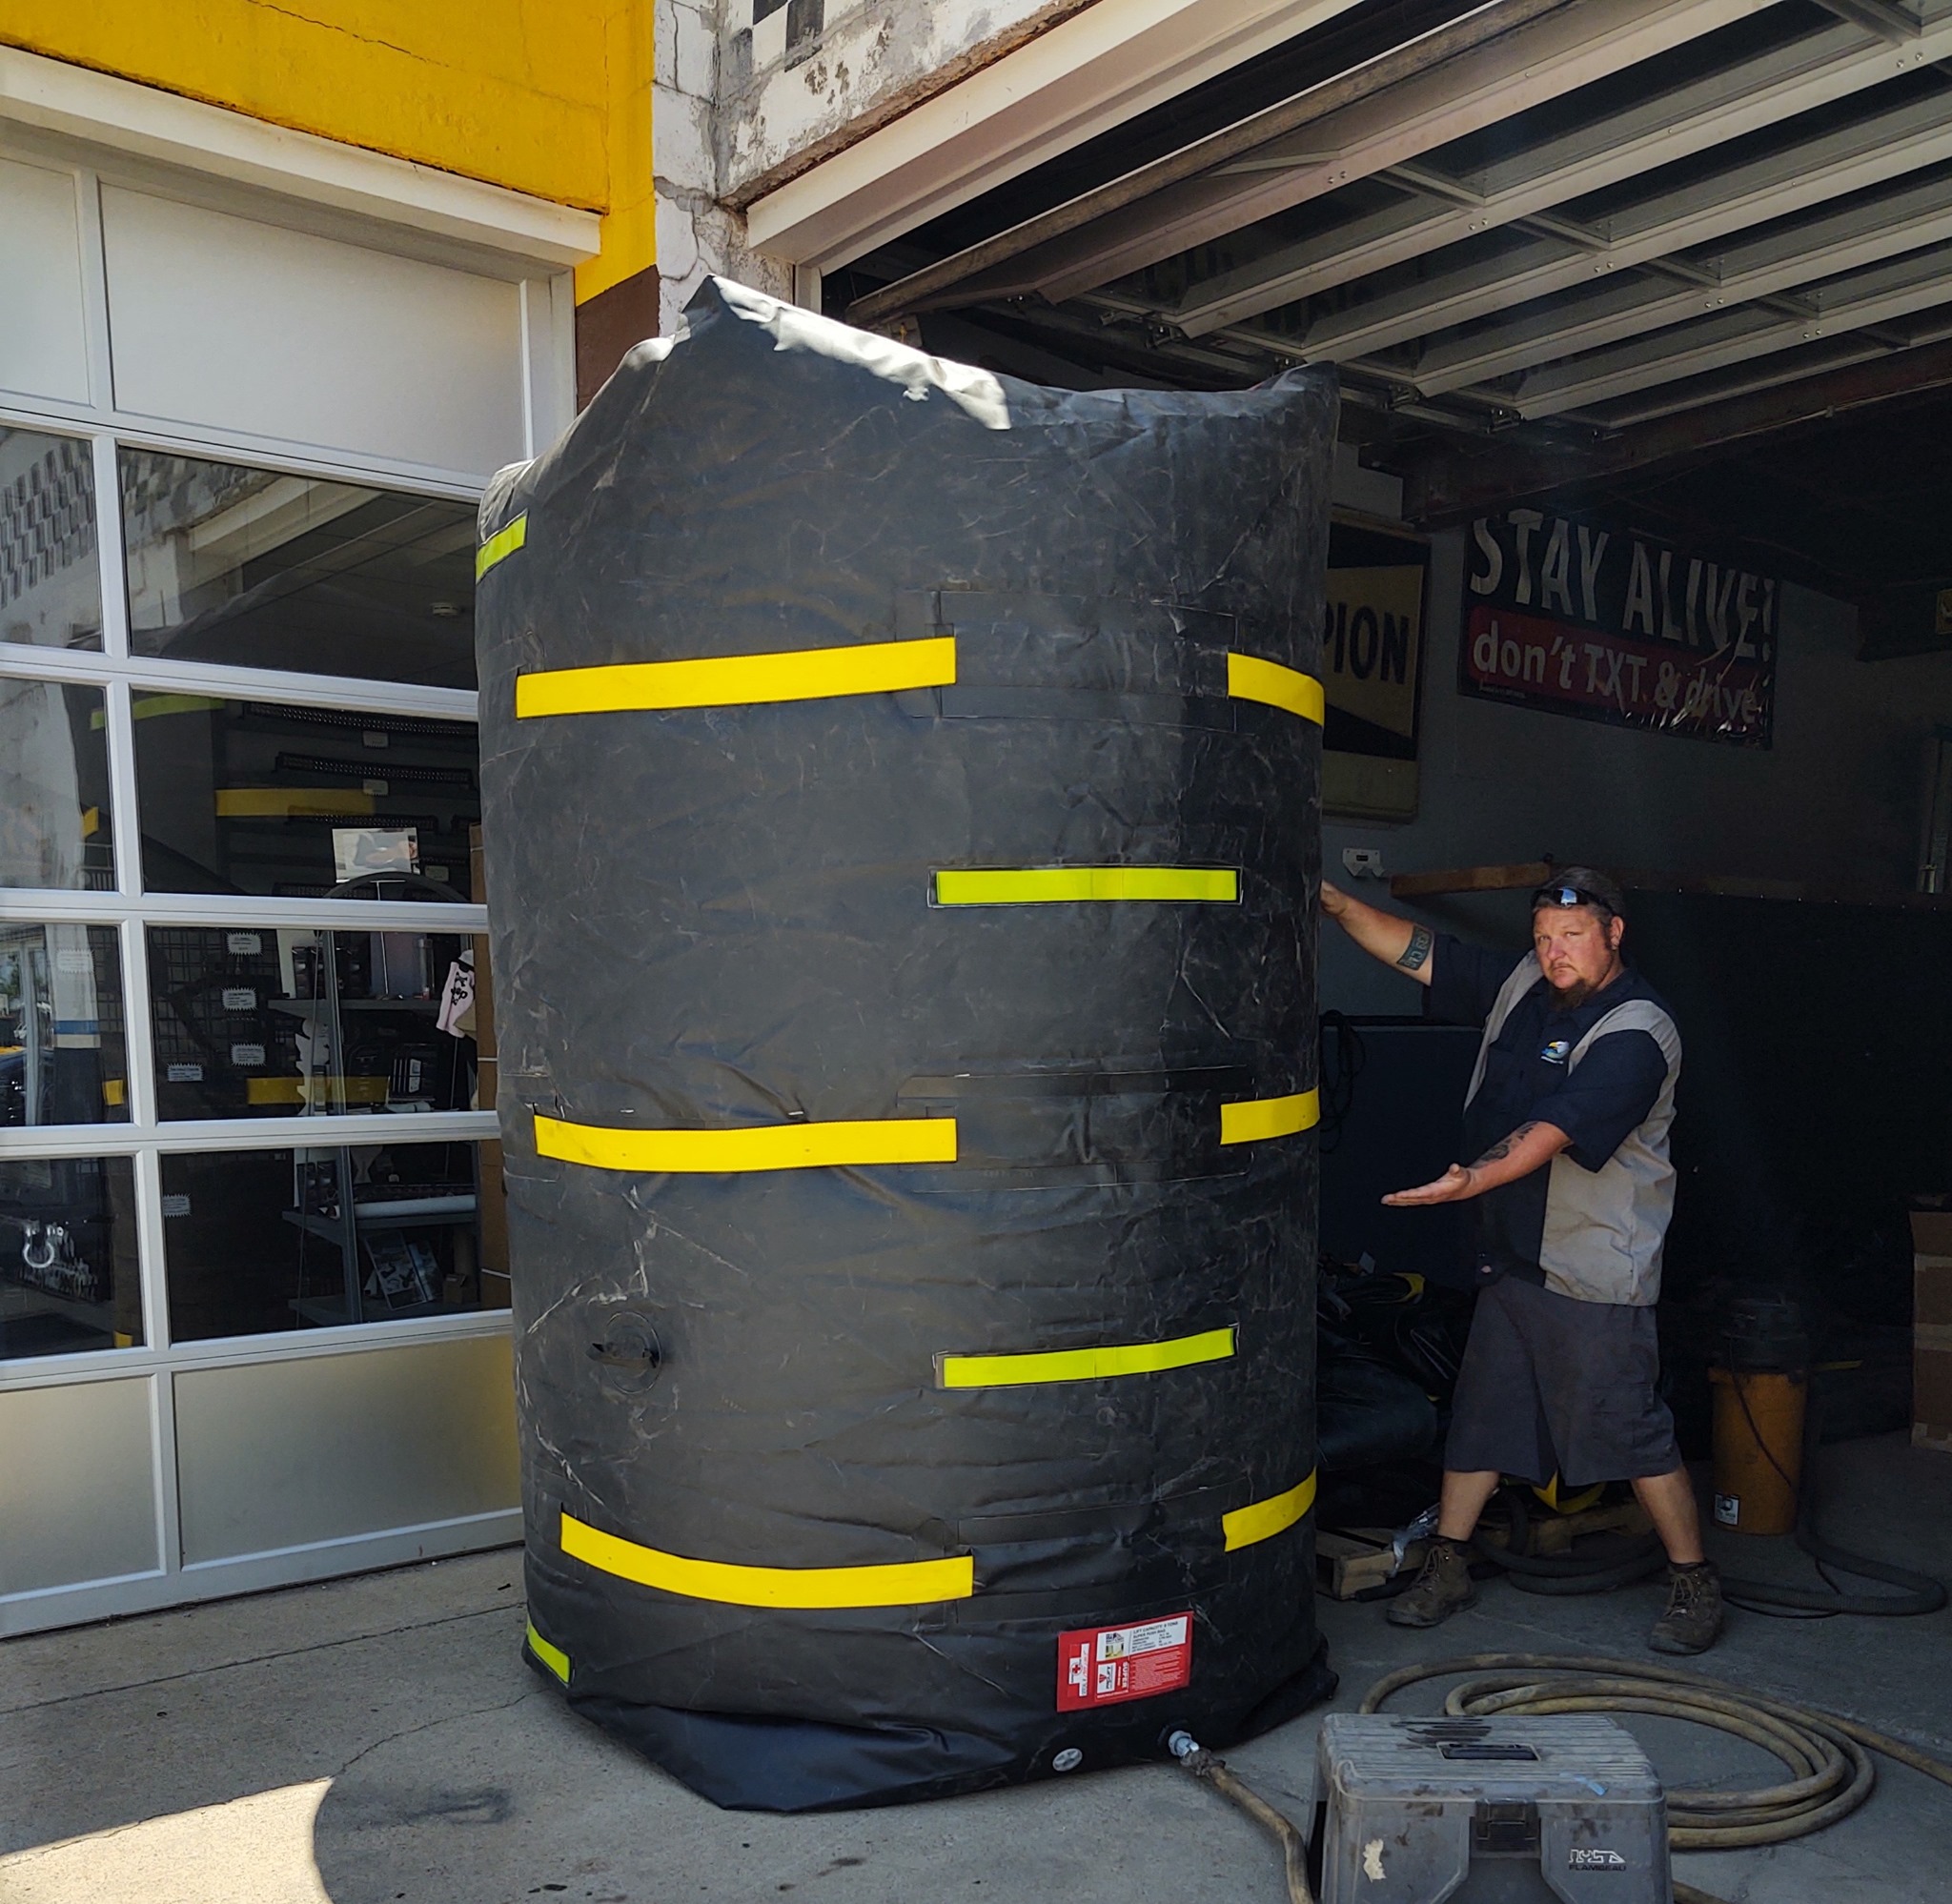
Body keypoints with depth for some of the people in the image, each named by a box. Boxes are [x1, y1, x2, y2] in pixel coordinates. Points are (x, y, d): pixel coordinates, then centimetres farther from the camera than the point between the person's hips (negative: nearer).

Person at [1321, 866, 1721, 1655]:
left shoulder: (1636, 1034, -17)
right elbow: (1418, 952, 8)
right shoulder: (1521, 984, 6)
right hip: (1510, 1257, 7)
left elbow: (1553, 1131, -30)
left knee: (1630, 1430, 0)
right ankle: (1447, 1567, 24)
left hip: (1594, 1273, -7)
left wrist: (1470, 1181, -43)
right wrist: (1334, 902, -3)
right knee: (1479, 1413, 13)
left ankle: (1694, 1582, 18)